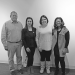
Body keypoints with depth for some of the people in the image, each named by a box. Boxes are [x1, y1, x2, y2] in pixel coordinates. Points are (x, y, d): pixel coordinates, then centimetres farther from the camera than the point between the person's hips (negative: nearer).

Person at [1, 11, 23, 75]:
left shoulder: (20, 24, 4)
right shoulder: (6, 24, -8)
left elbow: (22, 33, 9)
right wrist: (5, 45, -8)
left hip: (19, 43, 3)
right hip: (10, 44, -3)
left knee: (19, 56, 15)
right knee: (11, 58, 10)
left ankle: (19, 68, 33)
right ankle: (12, 70, 28)